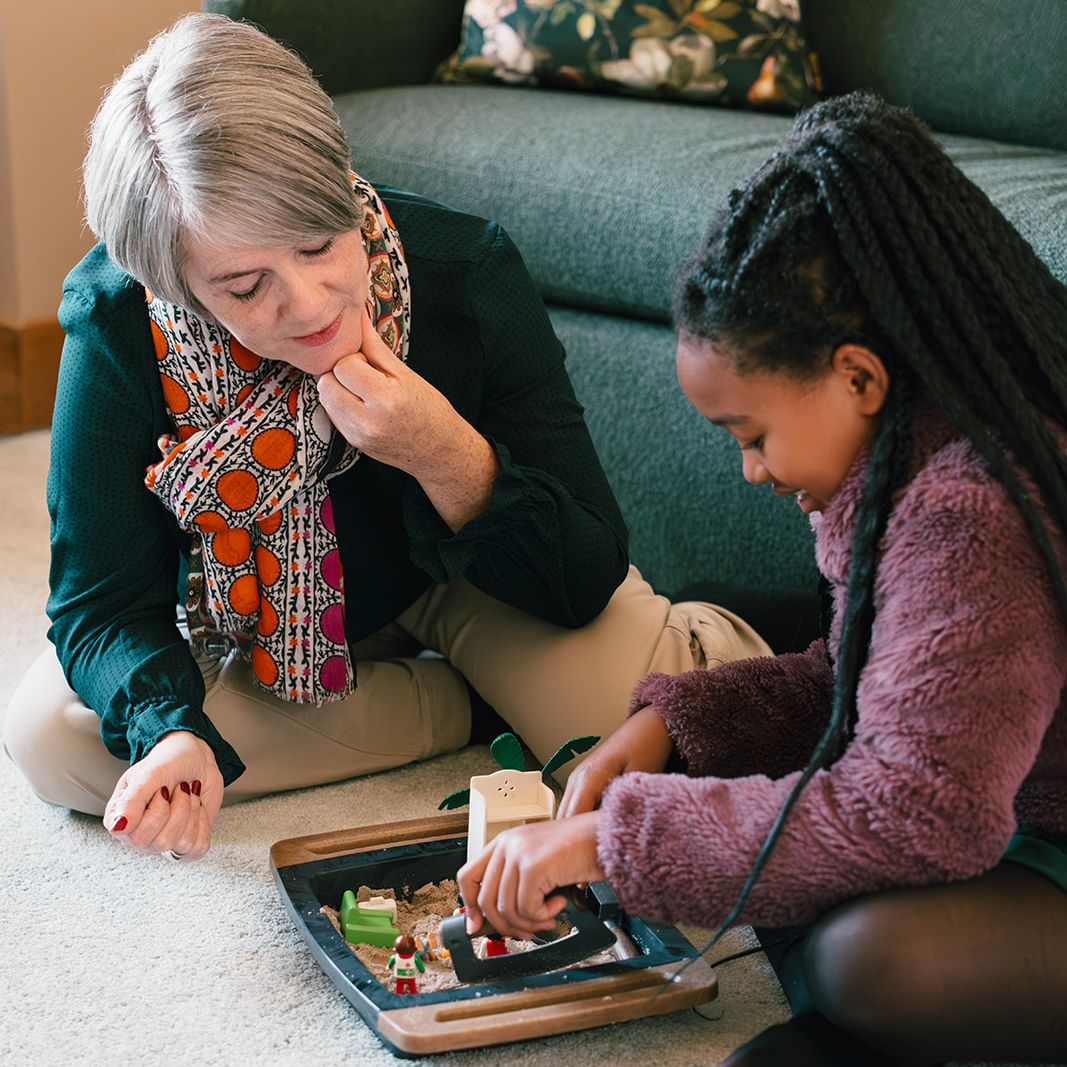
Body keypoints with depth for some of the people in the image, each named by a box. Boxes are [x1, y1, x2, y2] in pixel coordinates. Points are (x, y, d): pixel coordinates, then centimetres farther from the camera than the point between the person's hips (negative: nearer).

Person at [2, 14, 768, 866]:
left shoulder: (468, 270, -29)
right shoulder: (117, 319, -29)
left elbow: (588, 582, -24)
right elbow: (103, 599, -22)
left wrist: (450, 461, -43)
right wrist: (171, 733, -44)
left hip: (470, 583, -2)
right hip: (255, 619, 3)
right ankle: (467, 707, -10)